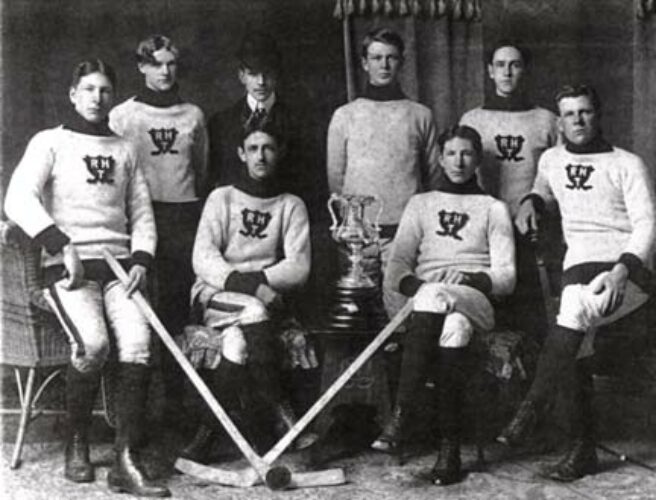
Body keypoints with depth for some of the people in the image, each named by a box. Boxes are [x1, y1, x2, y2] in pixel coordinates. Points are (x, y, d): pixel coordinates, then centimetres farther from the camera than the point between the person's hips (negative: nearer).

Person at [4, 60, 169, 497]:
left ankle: (127, 462, -22)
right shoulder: (50, 142, 8)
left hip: (118, 264, 3)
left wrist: (141, 259, 0)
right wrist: (63, 246, -16)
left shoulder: (124, 150, 20)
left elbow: (142, 212, 18)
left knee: (138, 343, -23)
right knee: (93, 343, -28)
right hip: (68, 268, -3)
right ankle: (77, 445, -4)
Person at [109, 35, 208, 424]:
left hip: (184, 216, 2)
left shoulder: (193, 115, 12)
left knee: (178, 309, 2)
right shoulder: (123, 115, 6)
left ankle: (176, 399, 9)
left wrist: (202, 214, 12)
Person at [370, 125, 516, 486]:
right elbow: (395, 269, 11)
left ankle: (400, 417, -40)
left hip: (476, 302, -1)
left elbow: (506, 276, 7)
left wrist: (472, 279, -13)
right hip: (425, 299, 1)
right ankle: (450, 448, -41)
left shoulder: (493, 209, 19)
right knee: (454, 328, -37)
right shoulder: (421, 203, 22)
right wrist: (415, 284, -11)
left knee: (434, 297, -37)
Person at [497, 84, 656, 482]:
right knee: (574, 350, -16)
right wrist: (531, 200, 16)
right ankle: (583, 451, -7)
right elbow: (544, 190, 41)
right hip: (579, 267, 4)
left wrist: (621, 270, -21)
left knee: (575, 307, -34)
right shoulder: (552, 160, 18)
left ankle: (531, 410, -30)